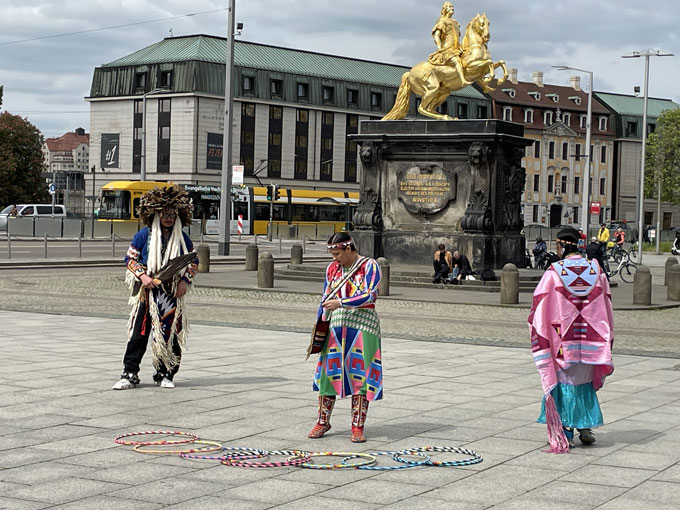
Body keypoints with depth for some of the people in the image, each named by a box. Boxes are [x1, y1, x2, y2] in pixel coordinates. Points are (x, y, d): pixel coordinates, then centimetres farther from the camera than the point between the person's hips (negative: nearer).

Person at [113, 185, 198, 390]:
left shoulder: (182, 238, 7)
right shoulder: (144, 234, 0)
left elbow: (193, 261, 15)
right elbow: (130, 258, 2)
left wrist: (185, 280, -1)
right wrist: (142, 275, -13)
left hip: (172, 294, 2)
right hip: (147, 291, -2)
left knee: (170, 334, 2)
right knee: (139, 333, -3)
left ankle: (164, 374, 13)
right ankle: (130, 374, 1)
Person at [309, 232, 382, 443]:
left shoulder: (369, 266, -4)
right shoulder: (332, 268, 12)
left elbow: (370, 295, -16)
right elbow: (325, 299, 17)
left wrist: (340, 303, -23)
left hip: (361, 325, -4)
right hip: (335, 325, 4)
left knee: (360, 376, -3)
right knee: (328, 372, 3)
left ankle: (357, 427, 4)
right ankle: (322, 421, 16)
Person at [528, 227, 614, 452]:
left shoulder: (554, 271, -9)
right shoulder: (595, 270, 1)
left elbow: (540, 305, -6)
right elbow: (606, 304, 6)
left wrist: (540, 334, 7)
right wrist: (606, 338, 15)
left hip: (563, 338, -3)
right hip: (589, 339, 3)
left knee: (564, 382, 6)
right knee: (585, 382, 18)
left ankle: (565, 432, 7)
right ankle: (585, 427, 16)